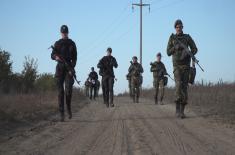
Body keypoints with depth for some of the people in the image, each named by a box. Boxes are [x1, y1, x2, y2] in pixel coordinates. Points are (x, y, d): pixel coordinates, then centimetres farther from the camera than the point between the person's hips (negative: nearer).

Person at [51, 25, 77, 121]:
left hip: (69, 68, -1)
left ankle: (69, 108, 9)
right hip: (60, 68, 1)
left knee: (68, 90, -15)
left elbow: (74, 57, 3)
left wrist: (72, 68, -12)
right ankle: (62, 113, -2)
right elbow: (52, 55, 5)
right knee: (60, 91, -3)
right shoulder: (57, 44, 11)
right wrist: (56, 57, -20)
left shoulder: (72, 44, 8)